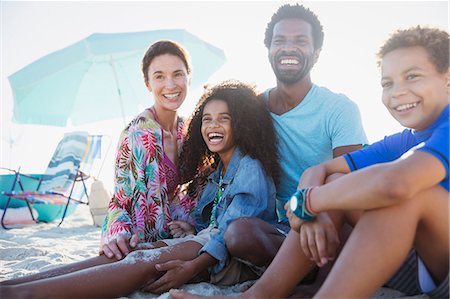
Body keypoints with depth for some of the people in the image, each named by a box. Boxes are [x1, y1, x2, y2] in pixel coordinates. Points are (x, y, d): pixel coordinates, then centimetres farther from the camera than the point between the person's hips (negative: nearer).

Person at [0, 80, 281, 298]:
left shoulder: (251, 168, -6)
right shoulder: (213, 173, 23)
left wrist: (192, 267, -28)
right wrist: (194, 231, -2)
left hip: (236, 256, -8)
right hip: (207, 241, 8)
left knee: (147, 262, -31)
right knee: (128, 252, -15)